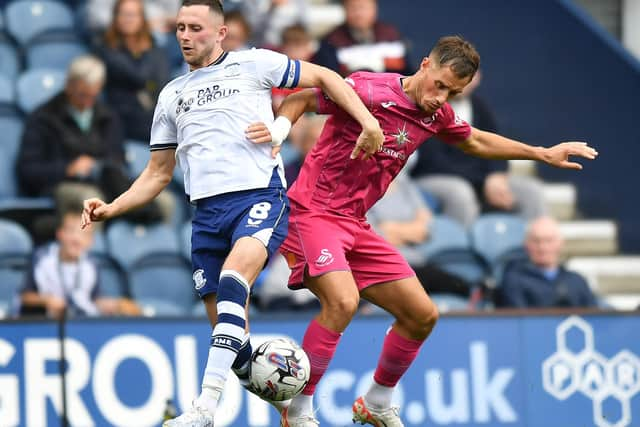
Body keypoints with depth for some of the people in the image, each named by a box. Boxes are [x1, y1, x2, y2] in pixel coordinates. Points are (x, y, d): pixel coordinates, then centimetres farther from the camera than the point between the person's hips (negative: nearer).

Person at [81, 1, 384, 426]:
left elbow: (323, 77, 11)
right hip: (207, 212, 6)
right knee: (228, 331, 0)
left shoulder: (251, 63, 8)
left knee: (232, 279, -32)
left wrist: (367, 119, -2)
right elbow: (158, 174, 25)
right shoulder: (171, 95, 22)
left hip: (260, 197, -6)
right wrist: (111, 208, 11)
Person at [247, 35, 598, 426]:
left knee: (422, 315, 7)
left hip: (355, 226, 8)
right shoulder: (369, 90, -18)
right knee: (343, 302, -31)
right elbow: (300, 100, -8)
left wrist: (544, 154, 27)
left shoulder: (436, 114, 6)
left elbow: (474, 142, 27)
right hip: (313, 213, -8)